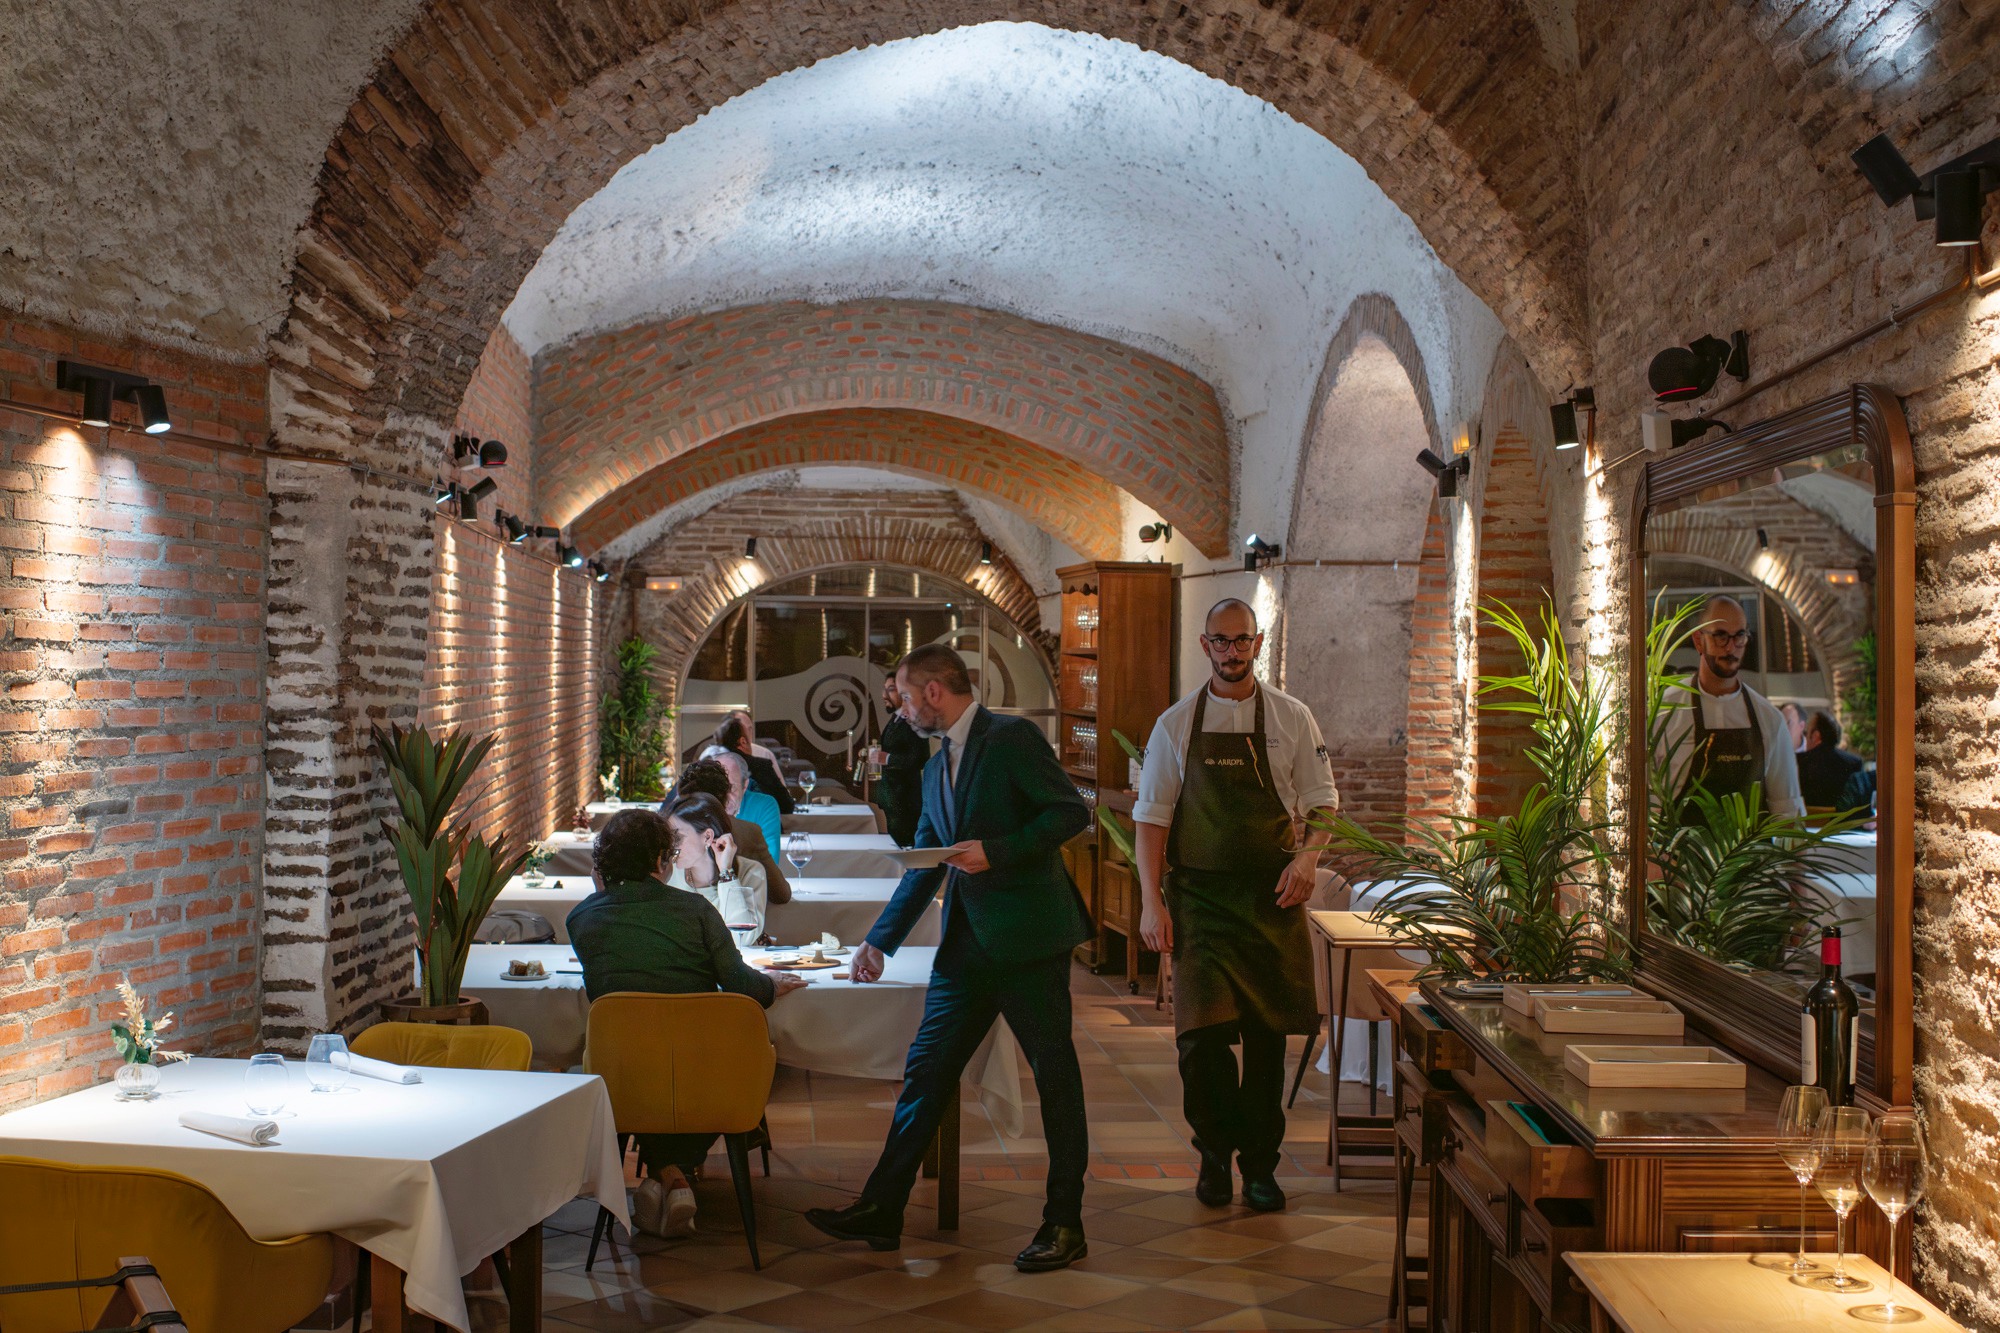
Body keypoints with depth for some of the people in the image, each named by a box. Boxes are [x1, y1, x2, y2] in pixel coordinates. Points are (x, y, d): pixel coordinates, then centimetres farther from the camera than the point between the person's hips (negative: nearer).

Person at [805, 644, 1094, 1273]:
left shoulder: (1012, 737, -7)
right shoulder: (936, 768, 17)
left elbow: (1071, 812, -13)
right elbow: (923, 867, 22)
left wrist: (996, 851, -18)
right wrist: (881, 941, 21)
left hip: (1029, 937, -8)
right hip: (967, 945, 8)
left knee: (1055, 1076, 2)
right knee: (925, 1072, 8)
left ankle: (1064, 1225, 11)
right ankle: (881, 1209, 14)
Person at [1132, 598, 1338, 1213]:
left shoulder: (1291, 718, 4)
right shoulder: (1175, 724, 3)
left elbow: (1322, 802, 8)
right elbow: (1151, 816, 2)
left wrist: (1308, 856, -11)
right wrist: (1151, 901, -6)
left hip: (1270, 896, 1)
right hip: (1198, 896, -1)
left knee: (1267, 1034, 4)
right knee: (1201, 1031, -8)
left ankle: (1260, 1162, 20)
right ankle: (1214, 1154, 15)